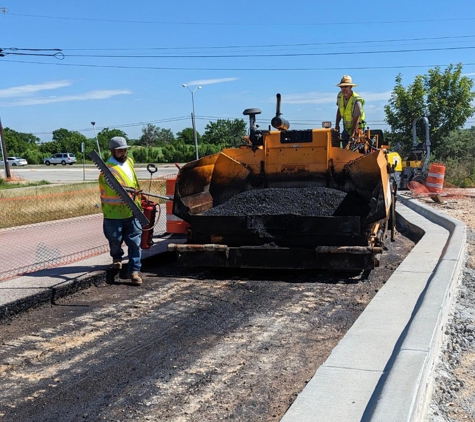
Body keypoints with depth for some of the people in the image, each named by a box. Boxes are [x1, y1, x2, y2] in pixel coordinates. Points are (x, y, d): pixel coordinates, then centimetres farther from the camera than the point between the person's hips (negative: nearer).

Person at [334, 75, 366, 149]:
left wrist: (353, 134, -31)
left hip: (356, 128, -6)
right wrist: (337, 125, 8)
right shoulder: (340, 95, -5)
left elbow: (356, 120, -26)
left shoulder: (356, 101, -25)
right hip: (346, 128, 6)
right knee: (344, 148, 2)